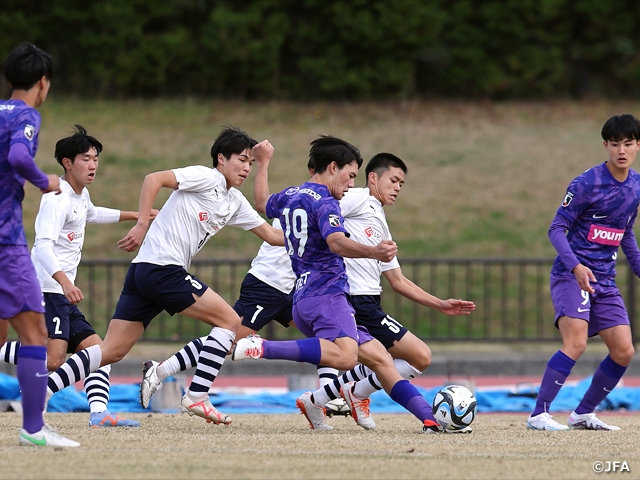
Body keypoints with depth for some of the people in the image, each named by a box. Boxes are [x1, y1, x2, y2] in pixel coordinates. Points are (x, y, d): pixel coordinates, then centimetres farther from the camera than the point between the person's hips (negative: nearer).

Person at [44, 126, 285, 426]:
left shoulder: (234, 202, 21)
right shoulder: (207, 178, -4)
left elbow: (272, 236, 25)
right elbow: (154, 179, -15)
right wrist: (141, 225, -21)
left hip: (143, 273, 9)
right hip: (162, 268, -9)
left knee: (111, 352, 2)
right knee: (229, 321, -3)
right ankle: (195, 398, -6)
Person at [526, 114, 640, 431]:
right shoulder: (587, 184, -12)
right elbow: (556, 229, -12)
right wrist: (575, 267, -26)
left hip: (604, 281, 7)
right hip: (571, 275, -7)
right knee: (576, 343, -23)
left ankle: (583, 414, 14)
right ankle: (538, 414, -20)